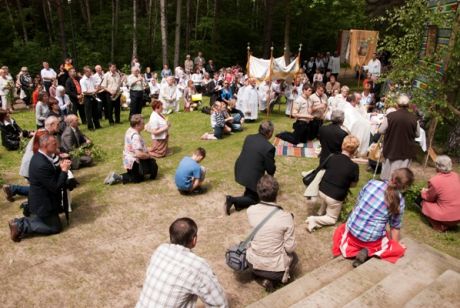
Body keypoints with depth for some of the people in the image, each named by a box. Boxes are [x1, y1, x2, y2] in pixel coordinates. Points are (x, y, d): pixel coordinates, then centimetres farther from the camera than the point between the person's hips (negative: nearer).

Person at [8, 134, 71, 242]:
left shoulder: (39, 156, -1)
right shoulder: (42, 164, -32)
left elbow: (52, 176, 9)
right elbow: (55, 187, -28)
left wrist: (60, 168, -7)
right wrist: (64, 170, -22)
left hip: (40, 200, 10)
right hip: (43, 203, -10)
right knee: (56, 227, 6)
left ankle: (20, 222, 16)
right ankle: (21, 227, 1)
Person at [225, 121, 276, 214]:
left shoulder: (249, 137, -1)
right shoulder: (269, 147, -21)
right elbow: (271, 169, -12)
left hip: (239, 172, 7)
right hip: (252, 177, -7)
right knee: (255, 199, 14)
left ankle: (248, 192, 27)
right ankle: (233, 200, -3)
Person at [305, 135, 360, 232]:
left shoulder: (332, 157, -8)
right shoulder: (354, 166, -17)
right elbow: (353, 184, -3)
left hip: (322, 190, 4)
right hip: (335, 197, -4)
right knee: (332, 219, 18)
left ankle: (320, 212, 30)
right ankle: (315, 220, -5)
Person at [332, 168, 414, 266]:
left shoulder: (372, 183, -5)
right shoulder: (399, 202, -10)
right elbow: (395, 227, 2)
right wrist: (394, 244, 21)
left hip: (352, 230, 3)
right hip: (372, 239, -3)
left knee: (341, 228, 37)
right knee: (399, 249, 24)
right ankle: (368, 251, 0)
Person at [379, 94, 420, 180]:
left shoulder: (390, 116, -16)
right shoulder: (414, 118, -9)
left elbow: (381, 130, -6)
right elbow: (417, 134, 4)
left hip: (391, 149, -1)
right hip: (407, 150, 1)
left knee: (388, 172, 16)